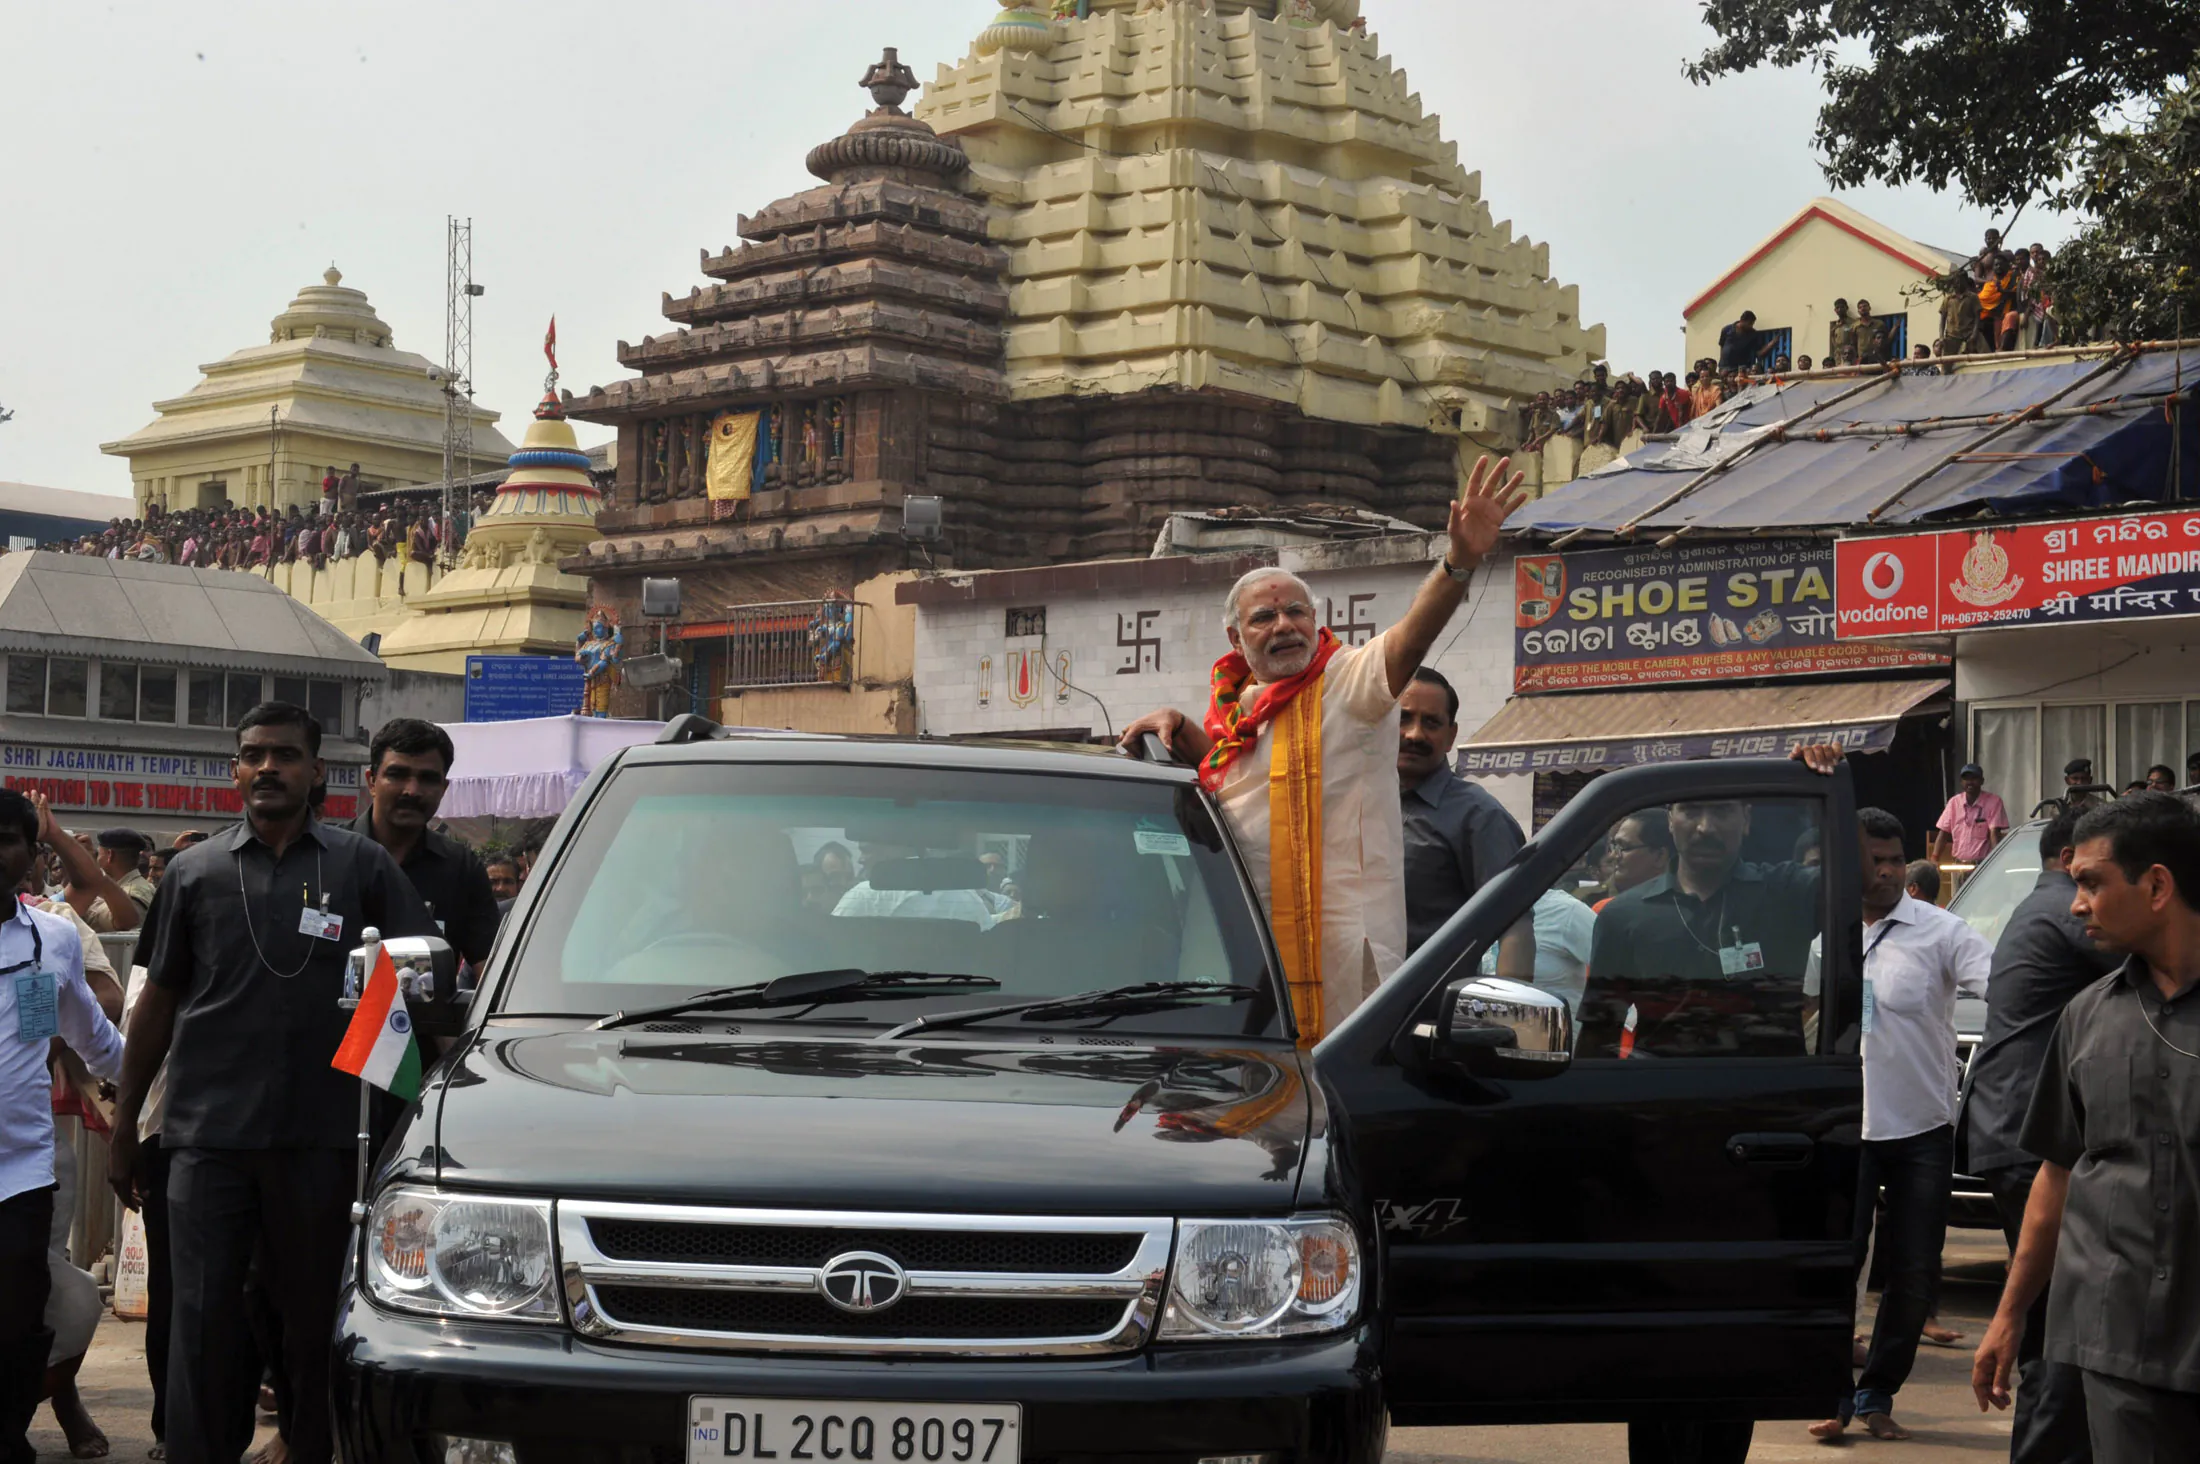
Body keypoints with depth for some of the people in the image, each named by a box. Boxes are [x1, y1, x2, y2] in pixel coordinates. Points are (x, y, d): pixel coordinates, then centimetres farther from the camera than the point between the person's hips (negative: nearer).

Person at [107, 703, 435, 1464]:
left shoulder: (363, 867, 5)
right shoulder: (195, 871, 9)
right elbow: (159, 1001, 13)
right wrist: (124, 1123, 12)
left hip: (319, 1136, 0)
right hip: (209, 1133, 0)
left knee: (314, 1317, 8)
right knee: (205, 1323, 0)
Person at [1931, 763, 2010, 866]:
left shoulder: (1993, 801, -4)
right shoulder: (1954, 802, 8)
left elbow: (1994, 833, -10)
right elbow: (1943, 832, 7)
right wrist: (1934, 858, -6)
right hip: (1959, 864, 4)